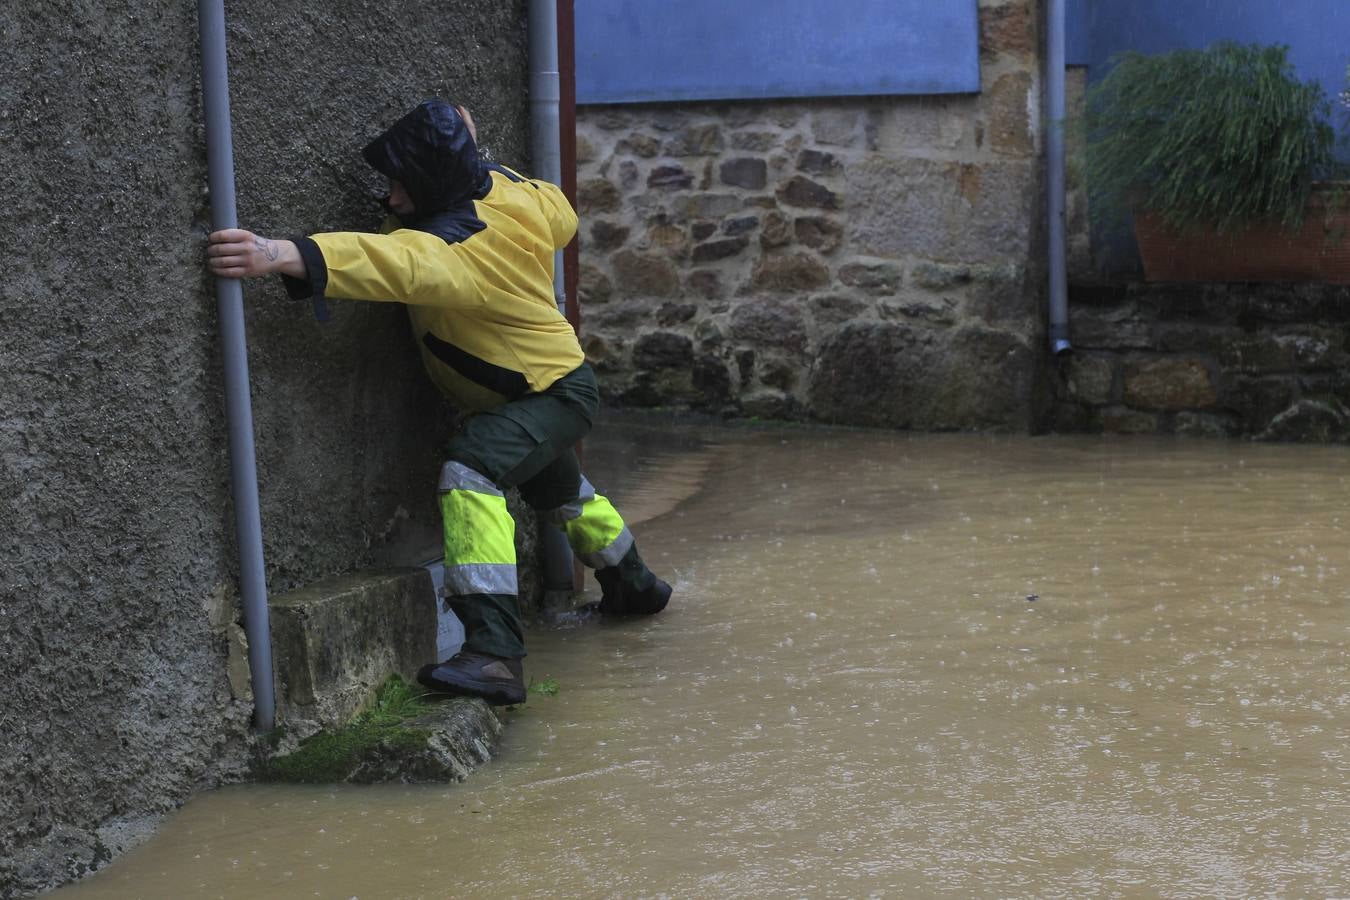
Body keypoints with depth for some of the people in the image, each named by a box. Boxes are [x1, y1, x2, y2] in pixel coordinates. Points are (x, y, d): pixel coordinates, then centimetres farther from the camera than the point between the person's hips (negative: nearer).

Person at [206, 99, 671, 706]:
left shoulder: (456, 246, -34)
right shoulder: (511, 192, -9)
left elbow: (392, 263, -54)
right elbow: (561, 217, 13)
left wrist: (283, 255, -68)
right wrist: (474, 154, 14)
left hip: (555, 394, -11)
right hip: (546, 384, 11)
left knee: (471, 472, -34)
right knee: (561, 492, 33)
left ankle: (494, 653, -41)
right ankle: (633, 587, 61)